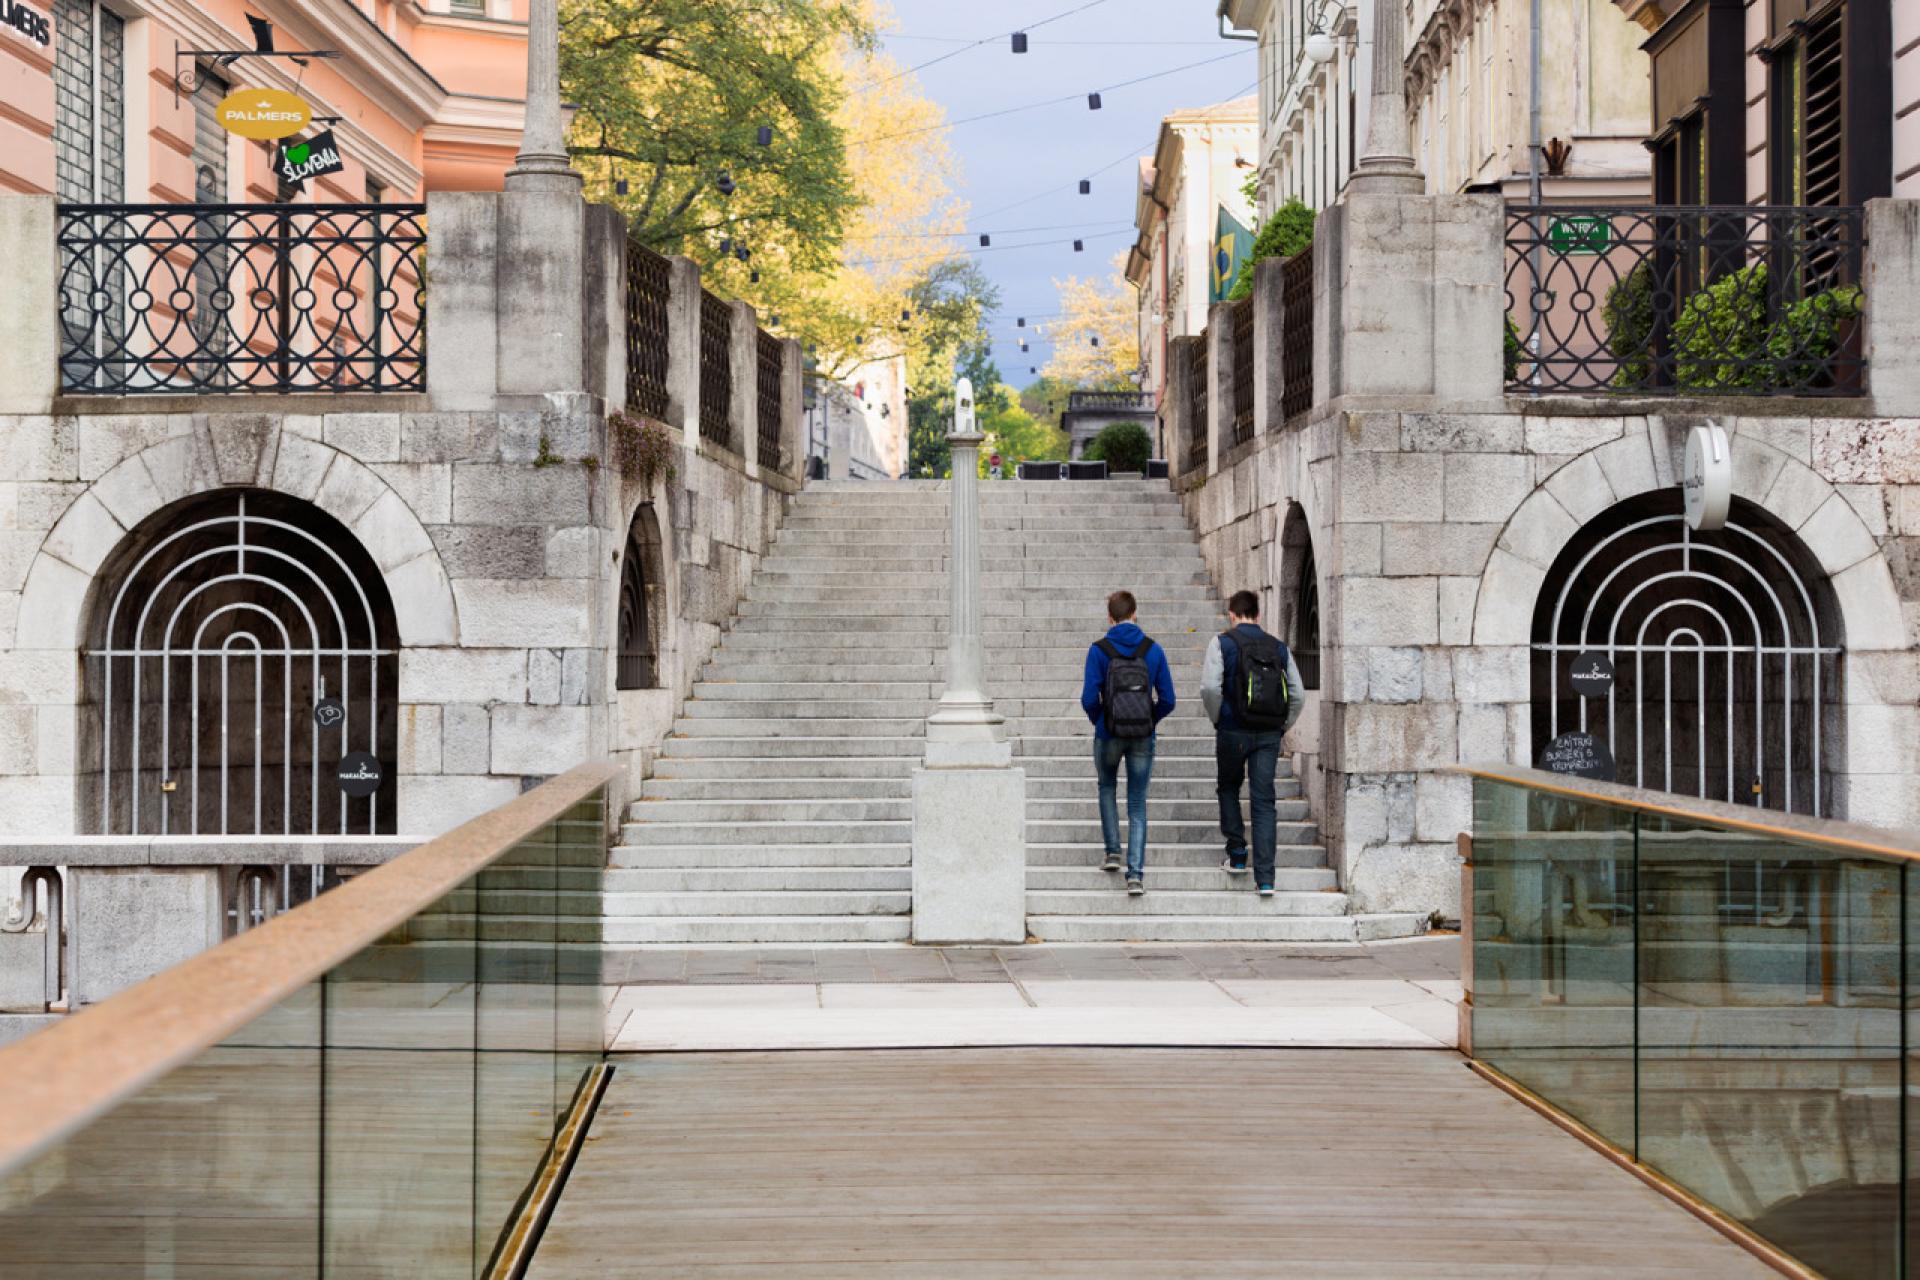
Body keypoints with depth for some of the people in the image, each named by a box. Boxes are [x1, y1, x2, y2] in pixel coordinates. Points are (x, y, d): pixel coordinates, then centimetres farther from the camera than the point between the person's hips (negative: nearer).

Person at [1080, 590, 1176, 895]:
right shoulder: (1153, 650, -2)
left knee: (1107, 789, 25)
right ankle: (1135, 874, -2)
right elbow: (1167, 700, -2)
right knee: (1138, 804, 6)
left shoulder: (1099, 650, -8)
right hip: (1143, 737, 1)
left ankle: (1113, 852, 17)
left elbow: (1089, 699, -11)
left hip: (1109, 734, -1)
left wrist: (1097, 720, 10)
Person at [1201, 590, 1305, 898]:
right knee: (1264, 802, 2)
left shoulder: (1223, 643, -2)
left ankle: (1237, 855, 17)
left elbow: (1210, 687, -14)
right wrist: (1281, 728, 13)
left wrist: (1217, 720, 1)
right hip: (1269, 734, 2)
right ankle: (1265, 878, -3)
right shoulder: (1278, 648, 8)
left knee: (1228, 789, 22)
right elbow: (1296, 694, 4)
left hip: (1233, 732, -2)